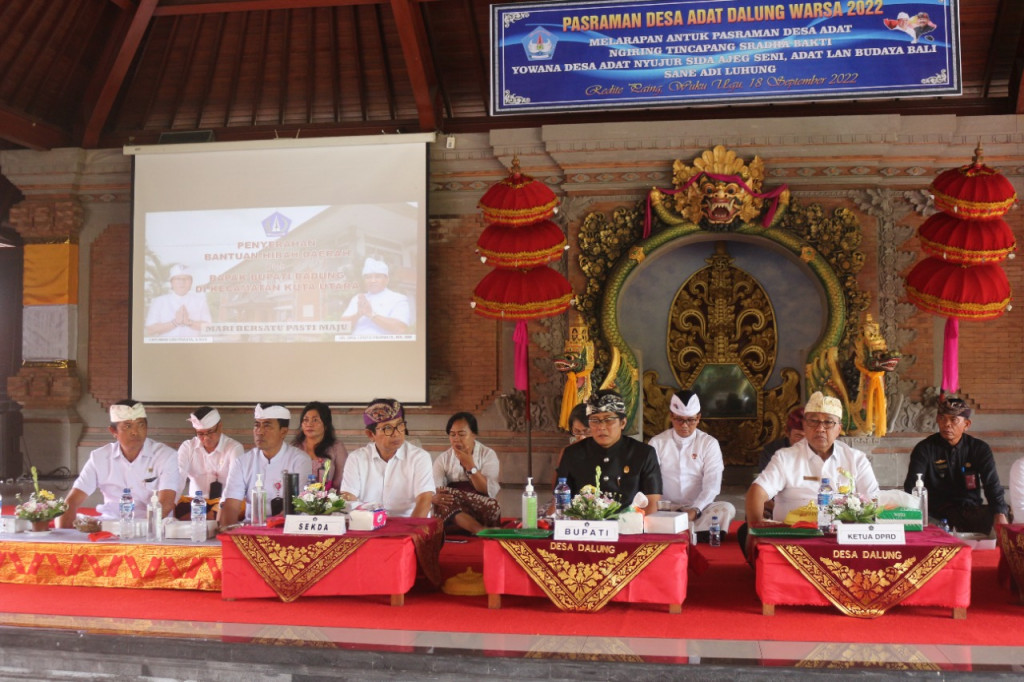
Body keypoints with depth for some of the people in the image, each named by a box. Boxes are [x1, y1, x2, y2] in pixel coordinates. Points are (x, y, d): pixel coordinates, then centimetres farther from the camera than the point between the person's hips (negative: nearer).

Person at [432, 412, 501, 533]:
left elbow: (490, 492, -10)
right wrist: (436, 498, -32)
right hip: (451, 513, 2)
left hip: (482, 512, -2)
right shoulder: (443, 459, 7)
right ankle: (483, 531, -42)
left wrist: (470, 466, -17)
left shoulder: (488, 454, 3)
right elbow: (434, 492, -7)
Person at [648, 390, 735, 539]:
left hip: (699, 509, 1)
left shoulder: (709, 444, 3)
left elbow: (712, 484, -6)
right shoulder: (657, 443, 6)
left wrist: (695, 510, -22)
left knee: (727, 509, -30)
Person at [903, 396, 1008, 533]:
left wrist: (1000, 514, -23)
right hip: (936, 512, -2)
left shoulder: (980, 449, 6)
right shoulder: (924, 449, 0)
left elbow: (992, 485, -3)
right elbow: (912, 487, -9)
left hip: (970, 509, 2)